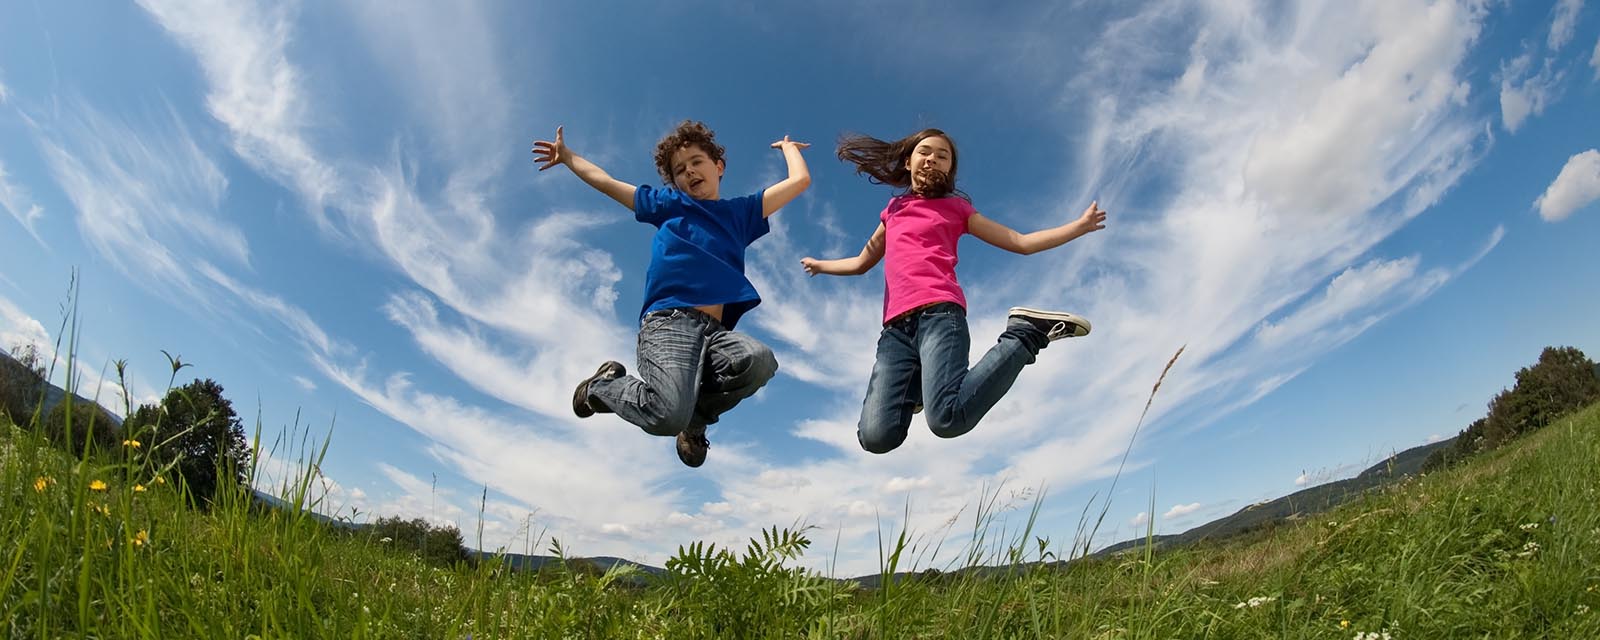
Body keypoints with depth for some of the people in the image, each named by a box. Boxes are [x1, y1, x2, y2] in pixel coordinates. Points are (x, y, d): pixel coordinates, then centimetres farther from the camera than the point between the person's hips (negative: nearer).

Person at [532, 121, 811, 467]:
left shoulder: (741, 212, 25)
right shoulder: (669, 204, 21)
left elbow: (800, 180, 24)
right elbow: (605, 182, 29)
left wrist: (788, 146, 41)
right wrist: (567, 155, 41)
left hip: (715, 330, 3)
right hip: (667, 322, -2)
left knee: (760, 360, -33)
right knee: (667, 418, -29)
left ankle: (696, 413, -2)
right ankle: (603, 385, 8)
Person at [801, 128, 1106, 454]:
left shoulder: (956, 207, 20)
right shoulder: (893, 209, 30)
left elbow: (1020, 242, 18)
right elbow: (862, 262, 43)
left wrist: (1079, 226, 10)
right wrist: (820, 265, 50)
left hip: (938, 313, -3)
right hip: (896, 327, 3)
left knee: (947, 419, -32)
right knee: (876, 437, -17)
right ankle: (918, 385, 16)